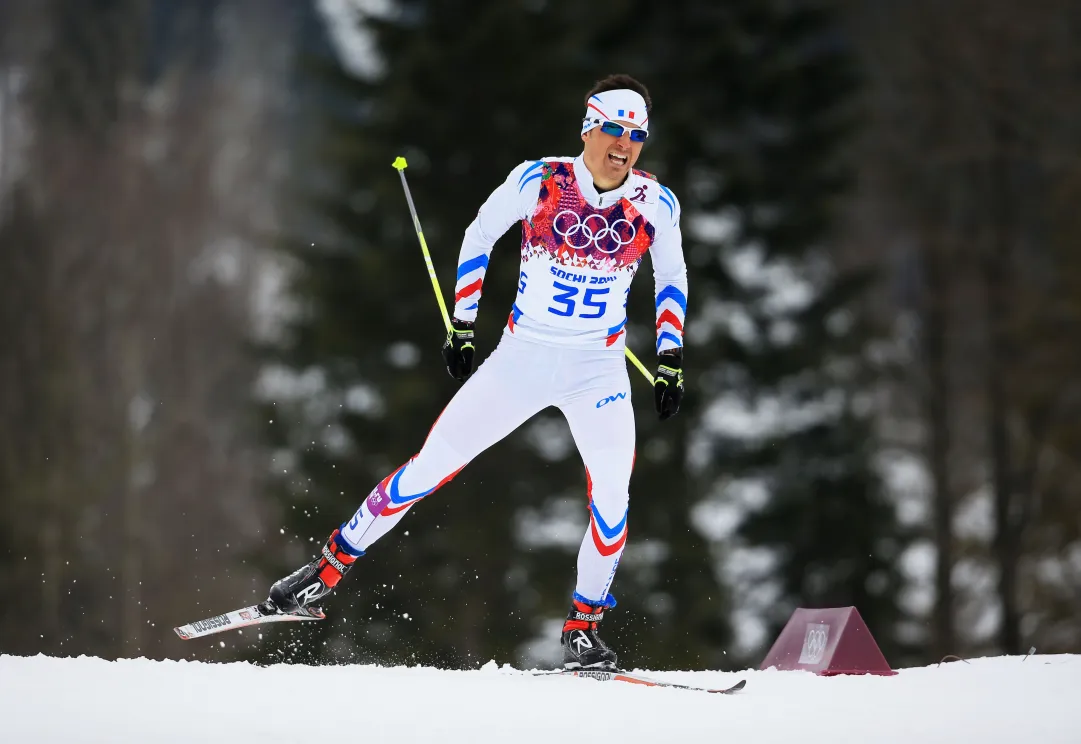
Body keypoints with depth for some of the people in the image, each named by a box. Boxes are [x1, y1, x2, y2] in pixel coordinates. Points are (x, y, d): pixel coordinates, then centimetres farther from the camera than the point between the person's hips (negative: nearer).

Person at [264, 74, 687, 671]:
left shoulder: (655, 204, -7)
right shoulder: (538, 182, -12)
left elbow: (672, 277, 11)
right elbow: (479, 236, 4)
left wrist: (670, 358, 3)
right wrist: (462, 324, 2)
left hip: (598, 370, 1)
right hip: (520, 357, 0)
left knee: (612, 493, -20)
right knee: (431, 465, -3)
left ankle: (583, 629, -3)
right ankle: (328, 568, 11)